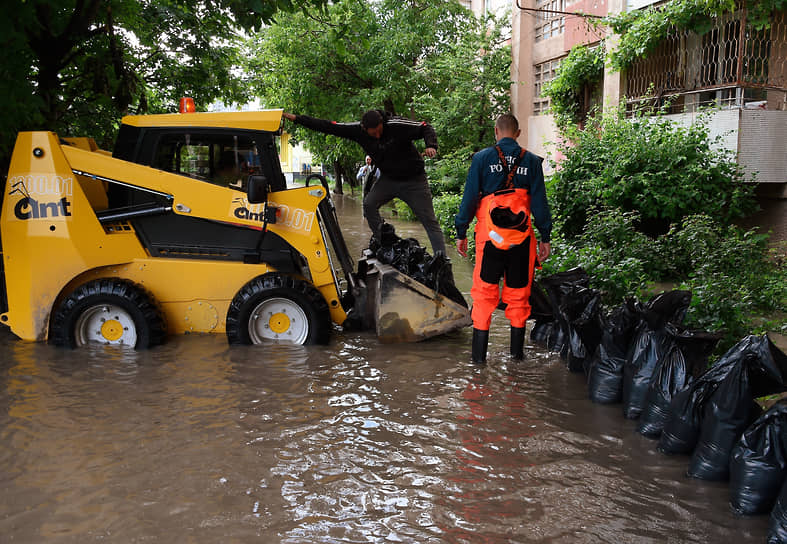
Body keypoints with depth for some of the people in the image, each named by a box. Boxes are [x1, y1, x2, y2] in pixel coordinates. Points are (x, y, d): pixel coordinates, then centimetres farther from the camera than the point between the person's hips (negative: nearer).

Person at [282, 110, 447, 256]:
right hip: (388, 179, 4)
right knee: (369, 204, -16)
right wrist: (297, 118, -12)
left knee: (429, 221, -6)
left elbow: (425, 128, -16)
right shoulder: (358, 130, -13)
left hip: (414, 180, -4)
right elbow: (328, 127, -11)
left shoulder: (397, 126, -25)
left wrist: (431, 146, -36)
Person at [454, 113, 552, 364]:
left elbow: (469, 198, -1)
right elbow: (539, 202, 3)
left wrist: (461, 233, 5)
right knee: (518, 293, 12)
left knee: (484, 294, 5)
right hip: (521, 238, 2)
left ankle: (479, 354, 5)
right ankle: (517, 351, 19)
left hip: (490, 236, -1)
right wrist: (545, 237, 9)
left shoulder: (482, 158, 0)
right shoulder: (531, 161, 4)